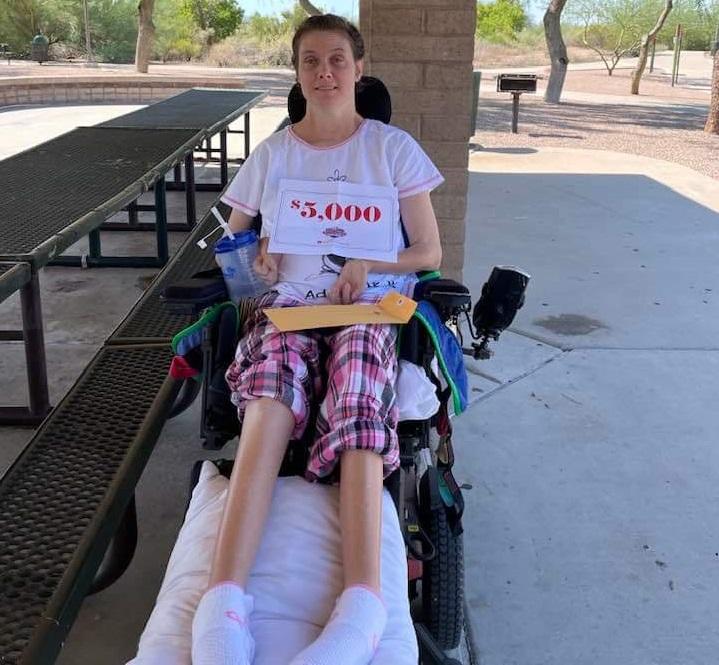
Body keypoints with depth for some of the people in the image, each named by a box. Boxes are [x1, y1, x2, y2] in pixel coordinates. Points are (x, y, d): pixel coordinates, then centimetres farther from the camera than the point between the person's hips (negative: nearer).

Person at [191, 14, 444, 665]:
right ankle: (224, 598, -48)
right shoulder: (270, 154, 17)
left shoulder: (393, 147, 12)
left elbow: (429, 252, 11)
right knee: (271, 408, -35)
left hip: (370, 305, -1)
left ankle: (362, 604, -51)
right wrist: (253, 259, -3)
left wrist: (366, 264, -9)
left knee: (356, 409, -36)